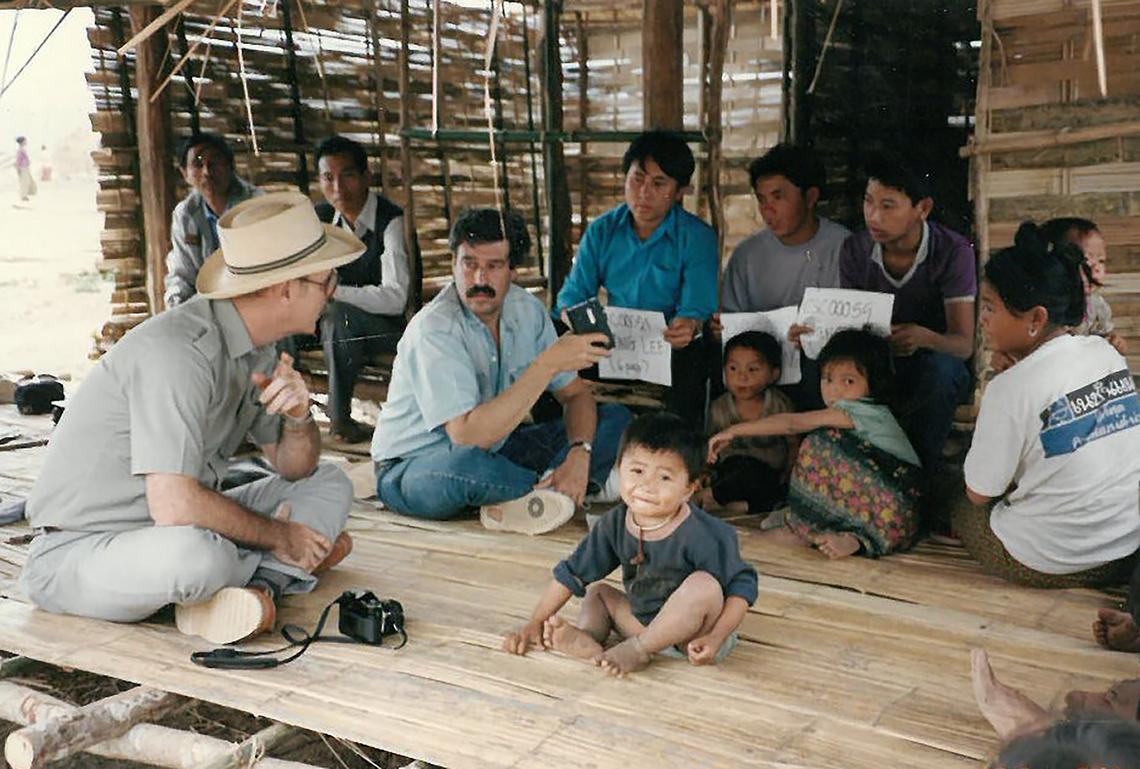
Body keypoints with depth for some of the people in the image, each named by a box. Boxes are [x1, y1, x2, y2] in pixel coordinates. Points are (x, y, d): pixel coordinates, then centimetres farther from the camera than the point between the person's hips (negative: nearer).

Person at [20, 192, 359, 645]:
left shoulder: (256, 347, 2)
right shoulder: (178, 352, -27)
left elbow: (296, 469, 9)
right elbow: (173, 505, -32)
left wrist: (299, 416, -14)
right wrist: (278, 537, -17)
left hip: (176, 530, 9)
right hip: (79, 552, -9)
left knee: (330, 486, 6)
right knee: (194, 555, -41)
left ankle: (254, 585, -18)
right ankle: (273, 572, -8)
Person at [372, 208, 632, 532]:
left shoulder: (526, 309, -5)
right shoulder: (434, 329, -26)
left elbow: (575, 394, 1)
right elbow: (467, 435, -36)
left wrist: (579, 454, -21)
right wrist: (549, 363, -36)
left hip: (493, 448, 7)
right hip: (412, 467, -7)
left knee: (616, 419, -2)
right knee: (465, 463, -44)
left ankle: (517, 502, -19)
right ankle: (554, 489, -13)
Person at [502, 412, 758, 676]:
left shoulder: (702, 535, -24)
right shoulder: (616, 523, -7)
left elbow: (743, 585, -18)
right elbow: (572, 573, 0)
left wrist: (716, 638, -28)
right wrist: (534, 624, -1)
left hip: (695, 632, -6)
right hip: (645, 621, 6)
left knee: (704, 585, -33)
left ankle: (637, 650, -22)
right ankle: (589, 635, -24)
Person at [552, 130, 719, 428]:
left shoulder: (697, 237, -3)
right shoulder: (602, 231, 8)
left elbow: (698, 308, -13)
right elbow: (574, 293, 6)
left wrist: (689, 326, -38)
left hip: (672, 349, -3)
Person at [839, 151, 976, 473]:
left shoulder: (953, 251, -15)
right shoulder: (855, 249, -5)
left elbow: (963, 344, -20)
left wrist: (924, 337, -45)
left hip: (935, 363, -2)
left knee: (941, 368, -38)